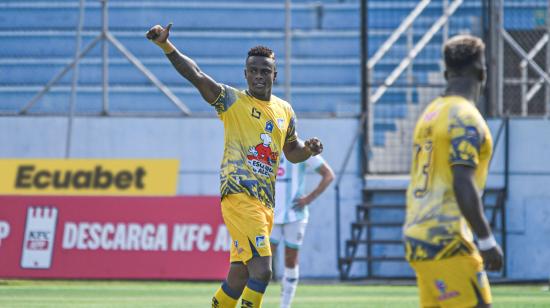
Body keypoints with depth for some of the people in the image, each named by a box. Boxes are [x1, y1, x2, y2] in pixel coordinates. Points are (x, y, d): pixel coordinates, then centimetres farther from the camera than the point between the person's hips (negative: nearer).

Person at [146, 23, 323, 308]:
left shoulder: (285, 111, 18)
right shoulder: (233, 101, 1)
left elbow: (292, 152, 32)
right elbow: (196, 76, -12)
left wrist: (308, 149, 8)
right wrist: (165, 46, -25)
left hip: (265, 203, 7)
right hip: (239, 196, -7)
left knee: (239, 276, 10)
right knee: (261, 270, -18)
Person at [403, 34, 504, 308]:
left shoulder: (429, 113, 16)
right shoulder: (465, 117, -11)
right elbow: (462, 185, -19)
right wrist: (487, 240, -16)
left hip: (418, 237, 9)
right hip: (446, 242, -9)